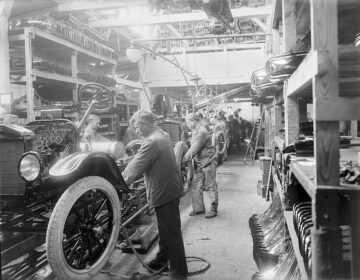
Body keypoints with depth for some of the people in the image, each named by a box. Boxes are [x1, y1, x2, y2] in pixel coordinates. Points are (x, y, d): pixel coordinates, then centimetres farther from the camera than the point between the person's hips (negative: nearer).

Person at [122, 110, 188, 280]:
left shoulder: (152, 142, -23)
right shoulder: (162, 135, 9)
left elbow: (135, 168, -21)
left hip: (164, 191, -10)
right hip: (168, 188, 10)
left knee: (171, 233, 1)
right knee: (165, 229, 24)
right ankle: (162, 259, 42)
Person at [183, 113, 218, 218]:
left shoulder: (202, 132, -22)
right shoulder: (195, 131, 10)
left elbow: (194, 150, -24)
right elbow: (193, 148, 12)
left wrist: (183, 160, -18)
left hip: (207, 162, -9)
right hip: (198, 163, 9)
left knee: (210, 186, 2)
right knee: (195, 186, 10)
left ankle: (214, 209, 14)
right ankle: (199, 208, 21)